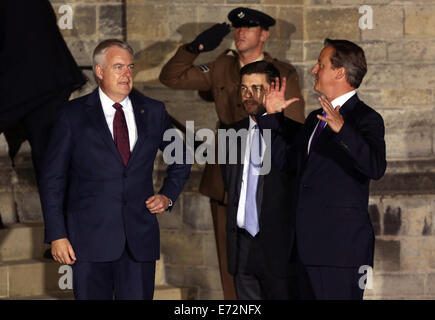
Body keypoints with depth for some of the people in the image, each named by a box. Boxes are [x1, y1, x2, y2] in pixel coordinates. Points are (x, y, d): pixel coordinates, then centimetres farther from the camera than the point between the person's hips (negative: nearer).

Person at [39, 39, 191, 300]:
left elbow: (181, 160, 24)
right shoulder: (74, 114, 1)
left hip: (140, 238, 2)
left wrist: (168, 196, 7)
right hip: (90, 237, -2)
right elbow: (53, 178, 1)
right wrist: (57, 235, -6)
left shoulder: (153, 111, 9)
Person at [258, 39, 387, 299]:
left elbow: (376, 167, -27)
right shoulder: (317, 118, 18)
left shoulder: (366, 119, -10)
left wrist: (342, 129, -38)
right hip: (311, 246, 9)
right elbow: (285, 159, 21)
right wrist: (272, 116, 15)